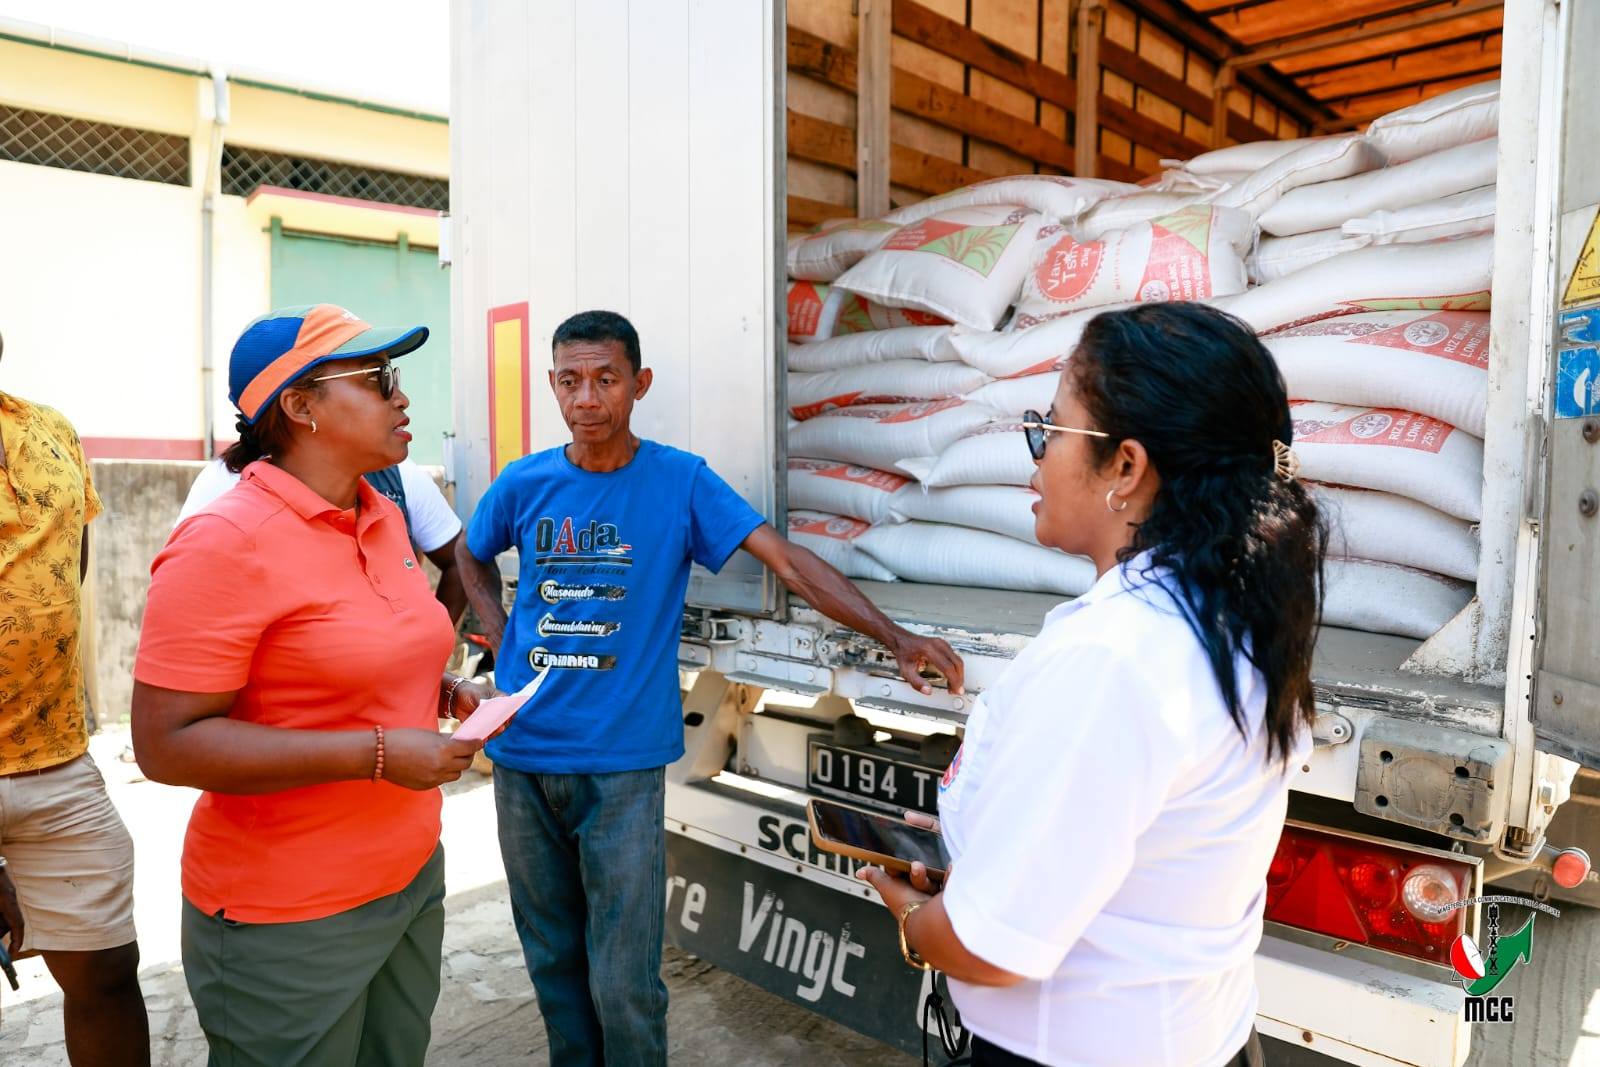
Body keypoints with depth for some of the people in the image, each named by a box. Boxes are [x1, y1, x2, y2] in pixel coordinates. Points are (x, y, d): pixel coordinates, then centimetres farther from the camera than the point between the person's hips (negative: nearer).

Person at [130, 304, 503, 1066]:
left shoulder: (384, 517, 5)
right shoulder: (223, 542, -19)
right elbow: (167, 744, -22)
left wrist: (444, 690, 1)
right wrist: (378, 754, -25)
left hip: (413, 876, 7)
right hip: (288, 917, -7)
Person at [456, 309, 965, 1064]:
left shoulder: (680, 481, -6)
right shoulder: (525, 483, 2)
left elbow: (790, 563, -12)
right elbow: (471, 557, 22)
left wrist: (896, 640, -21)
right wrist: (500, 637, 6)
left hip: (622, 764, -3)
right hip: (521, 756, 4)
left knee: (623, 982, 1)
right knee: (551, 957, 18)